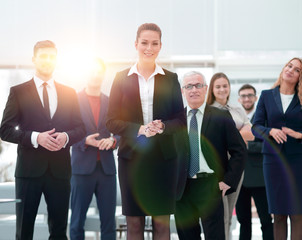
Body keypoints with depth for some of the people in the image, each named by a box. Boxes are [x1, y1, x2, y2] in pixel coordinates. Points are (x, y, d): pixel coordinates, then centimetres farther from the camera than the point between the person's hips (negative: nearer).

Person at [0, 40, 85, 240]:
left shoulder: (69, 93, 12)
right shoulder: (18, 92, 3)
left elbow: (80, 128, 12)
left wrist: (66, 137, -10)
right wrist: (35, 137, -17)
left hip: (60, 169, 3)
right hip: (29, 169, -2)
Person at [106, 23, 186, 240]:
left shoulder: (171, 79, 8)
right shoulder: (122, 78, 6)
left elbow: (181, 119, 7)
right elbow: (112, 122, 2)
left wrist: (162, 127, -14)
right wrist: (139, 130, -15)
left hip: (163, 158, 1)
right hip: (132, 157, 0)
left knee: (162, 222, 2)